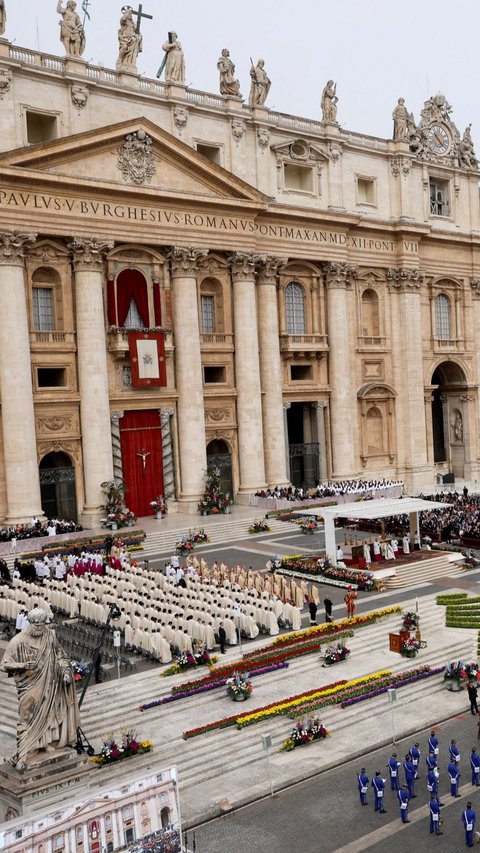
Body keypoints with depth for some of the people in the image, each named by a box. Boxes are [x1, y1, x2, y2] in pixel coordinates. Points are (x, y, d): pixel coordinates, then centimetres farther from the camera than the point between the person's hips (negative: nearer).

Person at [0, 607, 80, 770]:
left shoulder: (50, 637, -3)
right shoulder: (19, 641, -14)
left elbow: (60, 657, 8)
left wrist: (66, 671, -7)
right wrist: (23, 665, -26)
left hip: (48, 687, 4)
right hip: (30, 688, -4)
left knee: (48, 716, 13)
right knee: (28, 720, -3)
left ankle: (46, 743, 28)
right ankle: (22, 755, 4)